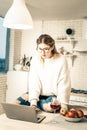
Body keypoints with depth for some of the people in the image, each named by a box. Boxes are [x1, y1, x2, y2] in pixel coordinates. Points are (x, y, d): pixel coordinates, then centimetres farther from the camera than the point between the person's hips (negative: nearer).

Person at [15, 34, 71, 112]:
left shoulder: (61, 60, -15)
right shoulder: (35, 59, -6)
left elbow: (64, 85, -14)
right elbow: (34, 82, -11)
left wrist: (64, 106, -21)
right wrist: (33, 101, -23)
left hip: (54, 96, -1)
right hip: (39, 94, 2)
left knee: (50, 107, -33)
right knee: (17, 102, -20)